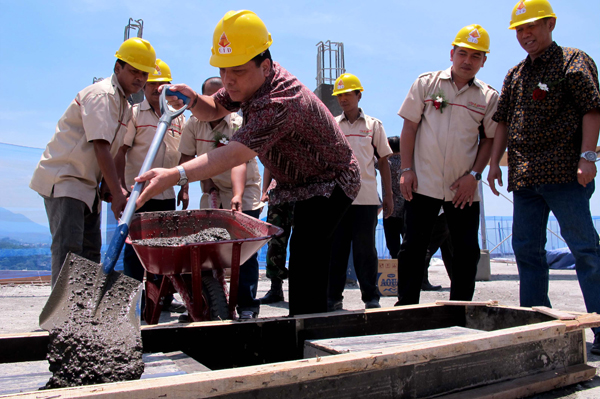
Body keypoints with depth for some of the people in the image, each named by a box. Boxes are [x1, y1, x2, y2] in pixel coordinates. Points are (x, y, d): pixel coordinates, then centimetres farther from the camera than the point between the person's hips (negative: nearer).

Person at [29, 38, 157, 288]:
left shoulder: (125, 105, 15)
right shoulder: (101, 94, -15)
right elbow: (100, 147, -24)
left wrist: (114, 188, 4)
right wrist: (117, 194, -27)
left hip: (87, 184, 10)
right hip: (63, 180, -9)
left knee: (90, 251, 10)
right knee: (68, 251, -14)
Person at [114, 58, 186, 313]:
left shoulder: (178, 118, 13)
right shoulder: (133, 114, -1)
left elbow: (182, 157, 17)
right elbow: (120, 152, -6)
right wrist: (122, 186, -13)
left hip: (167, 195, 5)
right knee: (135, 249, 0)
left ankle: (165, 296, 22)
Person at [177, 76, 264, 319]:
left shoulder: (239, 125, -15)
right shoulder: (194, 124, -1)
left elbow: (239, 161, -29)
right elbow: (187, 157, 6)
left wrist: (238, 195, -42)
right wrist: (184, 187, -7)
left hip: (244, 193, -4)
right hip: (211, 194, 4)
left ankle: (247, 305, -1)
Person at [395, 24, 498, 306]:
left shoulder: (489, 97, 6)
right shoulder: (426, 83, 3)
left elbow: (489, 138, 9)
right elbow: (409, 127, 2)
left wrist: (473, 175, -5)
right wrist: (406, 170, -5)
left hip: (463, 189, 2)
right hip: (423, 183, -2)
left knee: (467, 251, 4)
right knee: (413, 246, 0)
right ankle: (406, 307, 9)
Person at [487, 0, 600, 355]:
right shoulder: (515, 75, 19)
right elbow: (503, 121, 19)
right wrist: (495, 162, 10)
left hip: (564, 173, -7)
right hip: (524, 177, 7)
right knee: (527, 249, 7)